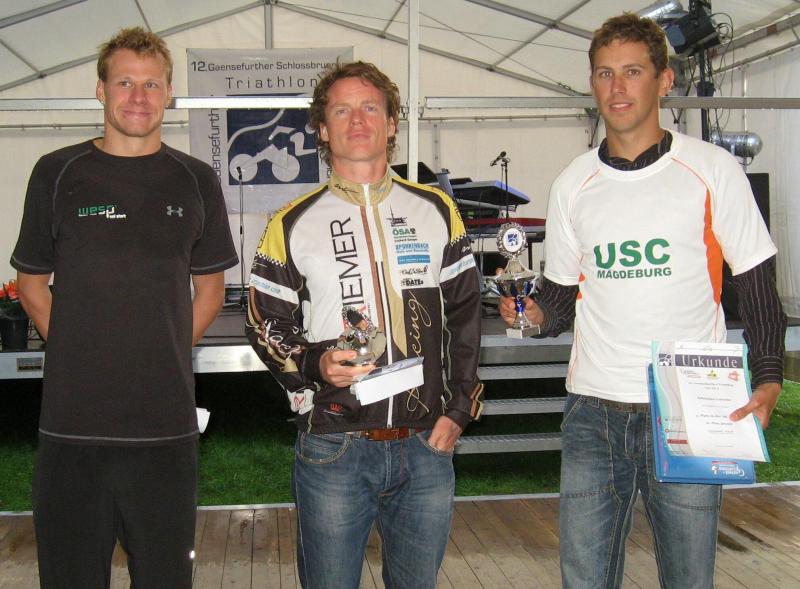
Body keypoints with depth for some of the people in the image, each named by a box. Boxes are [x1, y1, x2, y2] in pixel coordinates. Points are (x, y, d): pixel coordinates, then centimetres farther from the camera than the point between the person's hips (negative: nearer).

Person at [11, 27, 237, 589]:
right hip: (71, 420, 0)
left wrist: (169, 353, 4)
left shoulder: (195, 180, 7)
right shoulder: (58, 173, 4)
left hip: (165, 423, 1)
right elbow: (31, 280, 12)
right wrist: (75, 348, 1)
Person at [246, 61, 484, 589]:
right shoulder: (293, 225, 2)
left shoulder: (436, 210, 8)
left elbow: (465, 313, 11)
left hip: (426, 446, 2)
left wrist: (459, 408, 3)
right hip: (333, 449, -2)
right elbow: (266, 325, 5)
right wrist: (316, 364, -15)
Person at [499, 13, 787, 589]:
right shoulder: (573, 184, 9)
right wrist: (534, 312, -8)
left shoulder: (713, 169, 0)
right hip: (593, 410, 3)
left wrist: (768, 378, -11)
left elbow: (758, 285, 1)